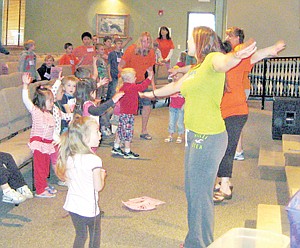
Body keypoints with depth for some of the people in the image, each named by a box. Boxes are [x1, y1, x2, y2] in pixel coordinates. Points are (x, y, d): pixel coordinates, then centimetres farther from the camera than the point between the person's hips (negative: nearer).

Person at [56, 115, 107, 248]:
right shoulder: (93, 160, -24)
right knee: (95, 236, 17)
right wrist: (102, 175, 0)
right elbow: (98, 187, -21)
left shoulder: (68, 157, -4)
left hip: (73, 205, 6)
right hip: (89, 207, -6)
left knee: (80, 235, 21)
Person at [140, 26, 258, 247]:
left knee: (200, 194, -2)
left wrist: (236, 56, -59)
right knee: (191, 190, 19)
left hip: (208, 137, -10)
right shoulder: (195, 69, 18)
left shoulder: (212, 59, -11)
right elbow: (175, 86, 34)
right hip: (194, 135, 10)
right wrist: (151, 93, 49)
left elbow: (222, 63, -36)